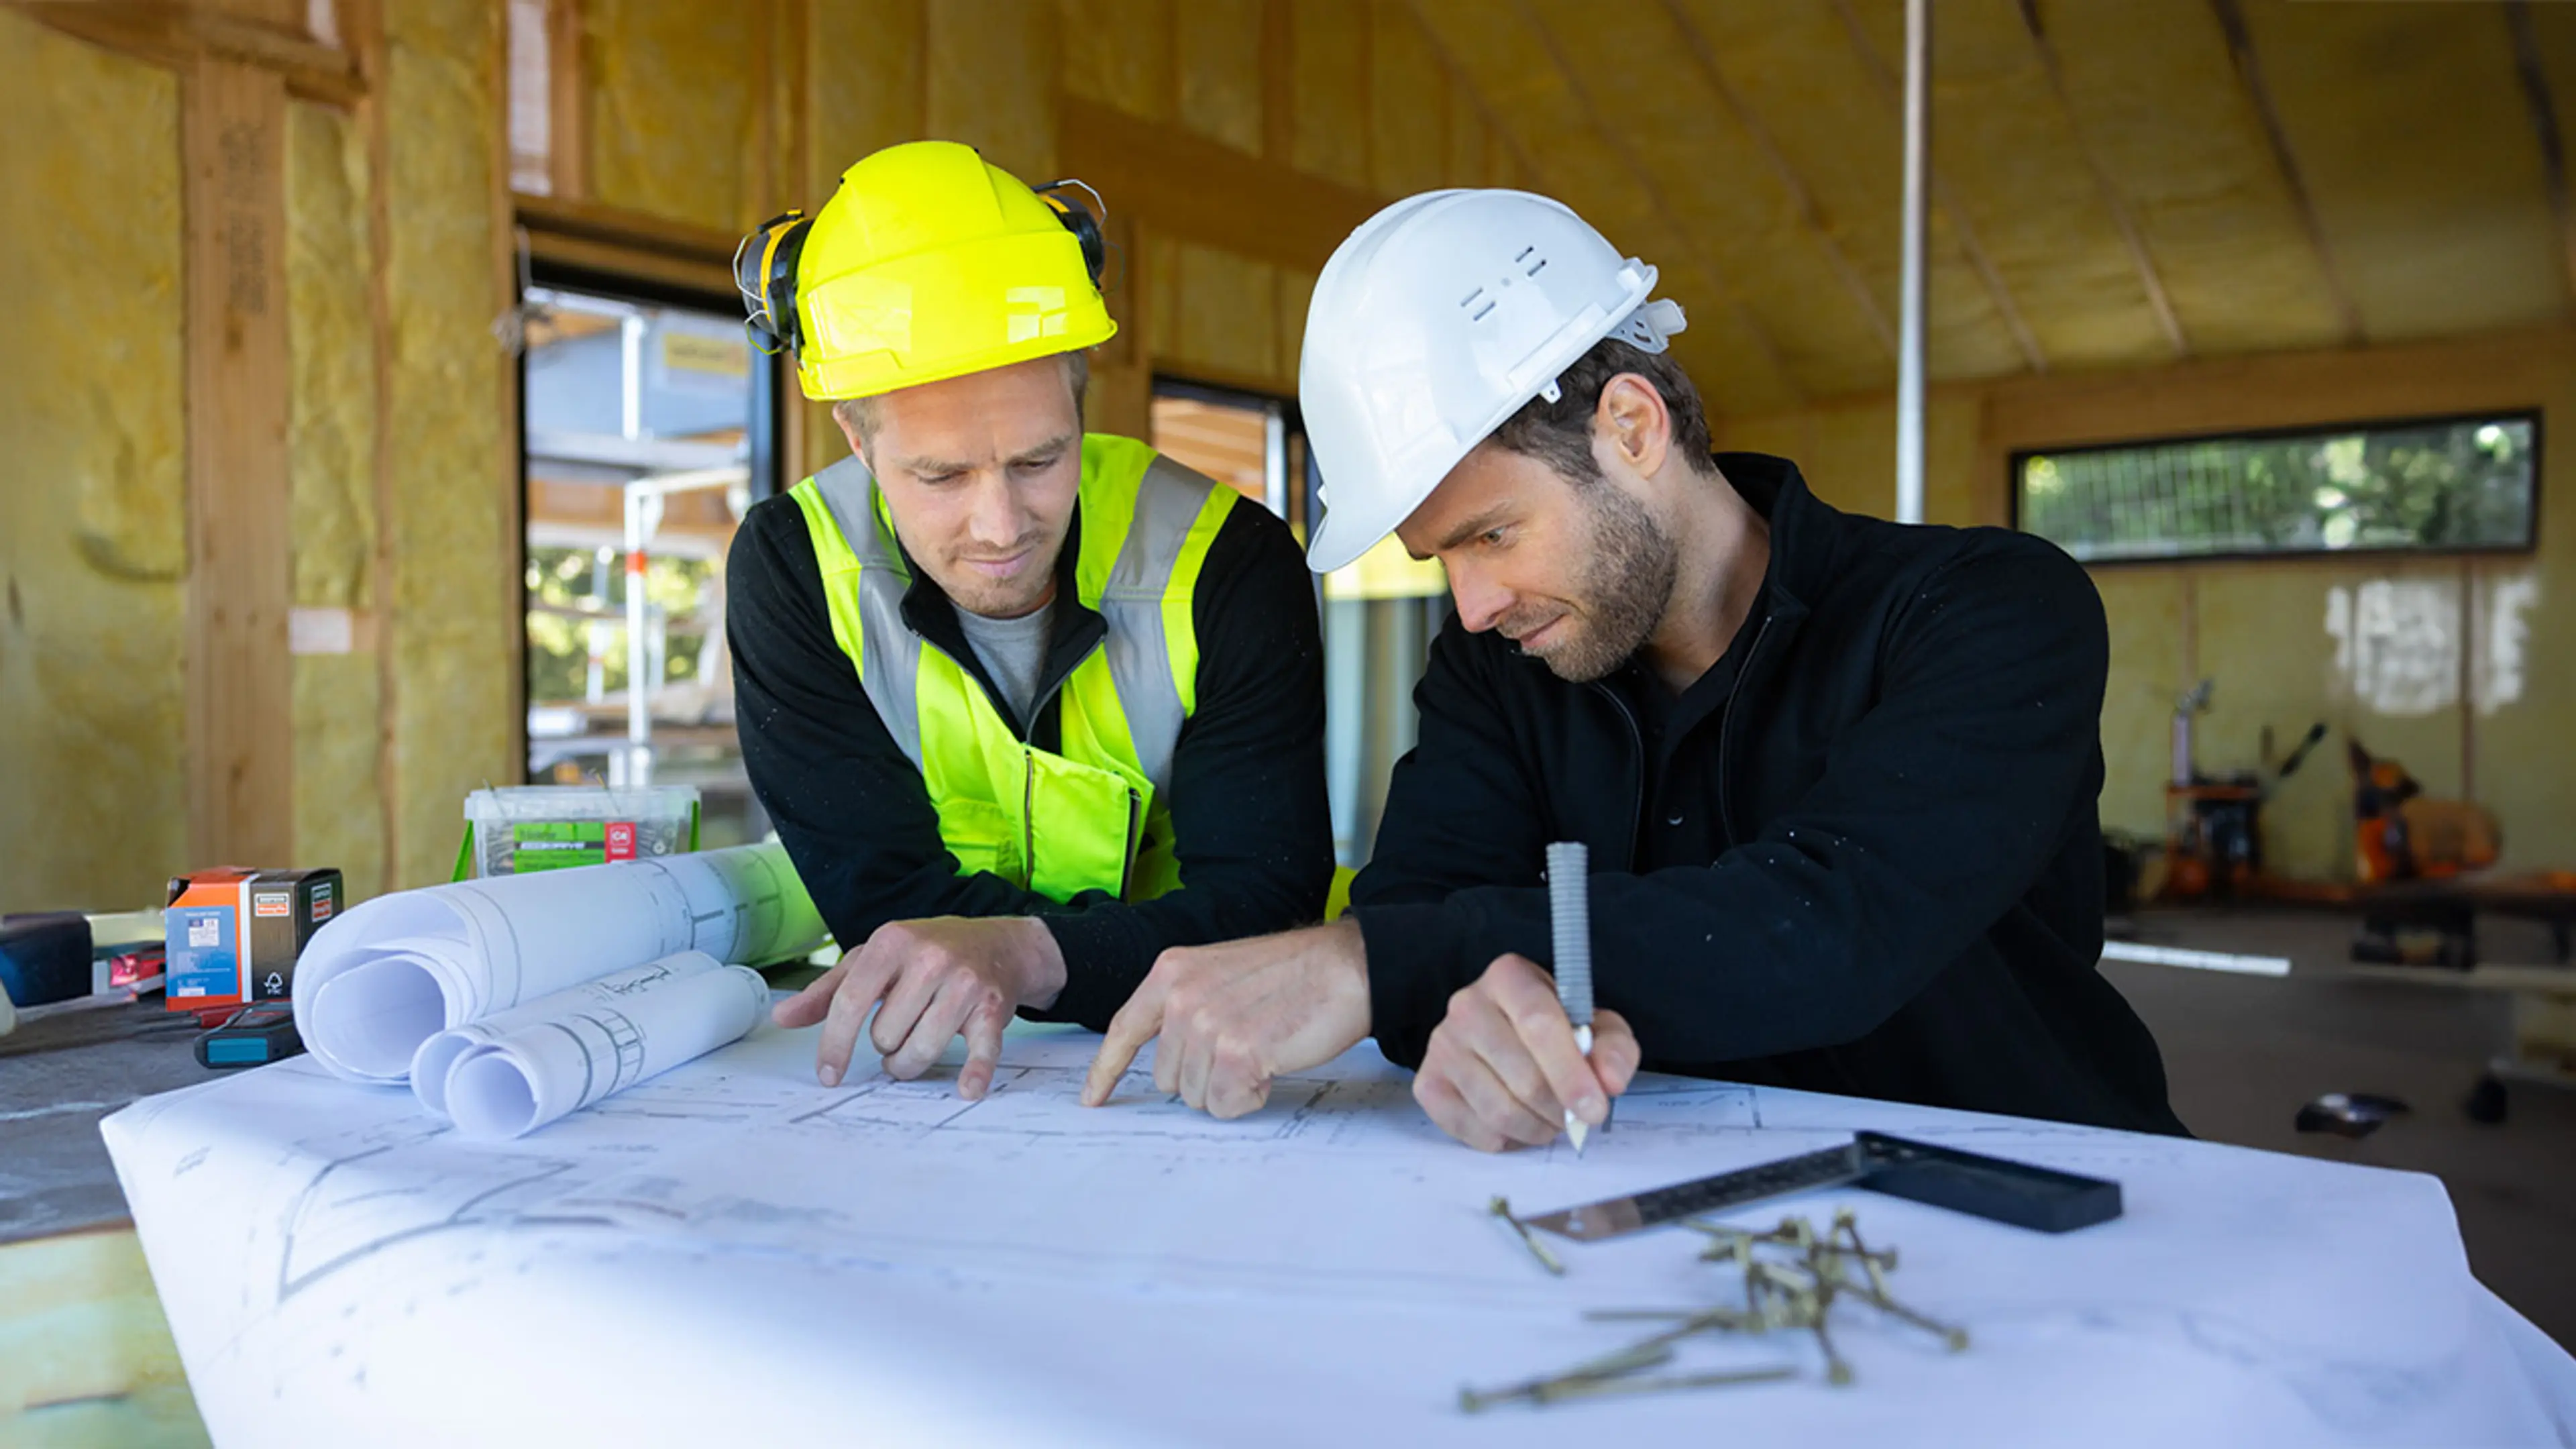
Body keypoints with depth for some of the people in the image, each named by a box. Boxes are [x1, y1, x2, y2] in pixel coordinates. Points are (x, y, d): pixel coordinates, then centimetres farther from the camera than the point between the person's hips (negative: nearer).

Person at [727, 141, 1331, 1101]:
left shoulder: (1227, 562, -13)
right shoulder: (792, 569, -11)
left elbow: (1268, 904, -18)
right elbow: (886, 896, -13)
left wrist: (1027, 950, -35)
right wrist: (1165, 942, -20)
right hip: (914, 1065, 0)